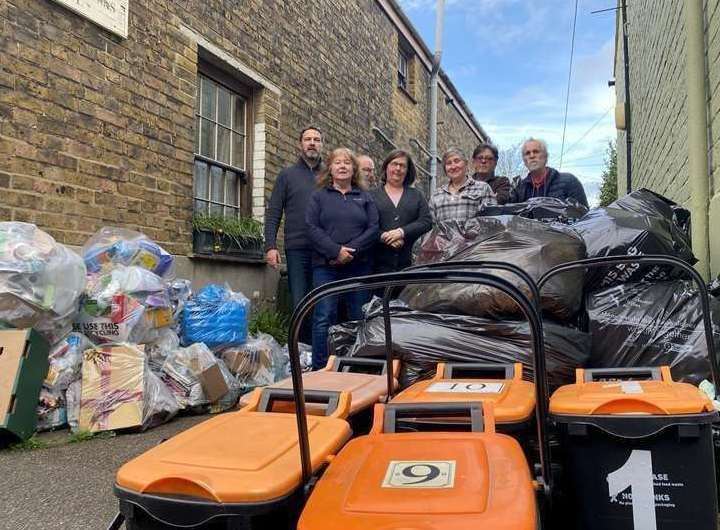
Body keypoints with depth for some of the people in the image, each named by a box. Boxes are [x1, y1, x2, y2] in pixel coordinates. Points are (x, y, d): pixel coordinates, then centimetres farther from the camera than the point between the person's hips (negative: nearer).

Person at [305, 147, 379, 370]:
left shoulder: (364, 197, 15)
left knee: (359, 317, 4)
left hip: (359, 266, 2)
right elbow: (312, 228, -2)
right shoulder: (319, 196, 11)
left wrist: (352, 250, -11)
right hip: (326, 266, -2)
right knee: (324, 318, -7)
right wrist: (336, 251, -14)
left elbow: (373, 228, 3)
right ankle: (320, 368, 0)